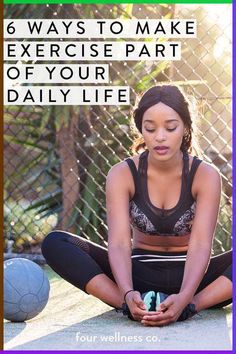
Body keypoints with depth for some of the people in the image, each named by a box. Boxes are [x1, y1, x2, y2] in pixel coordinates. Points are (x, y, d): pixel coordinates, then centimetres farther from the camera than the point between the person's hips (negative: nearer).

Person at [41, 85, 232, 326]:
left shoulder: (205, 175, -12)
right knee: (55, 243, -24)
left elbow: (200, 245, -22)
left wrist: (185, 298, -41)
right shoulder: (122, 174, -10)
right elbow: (119, 243, -21)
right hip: (139, 273, 1)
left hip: (189, 273, -1)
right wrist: (128, 294, -41)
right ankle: (132, 305, -35)